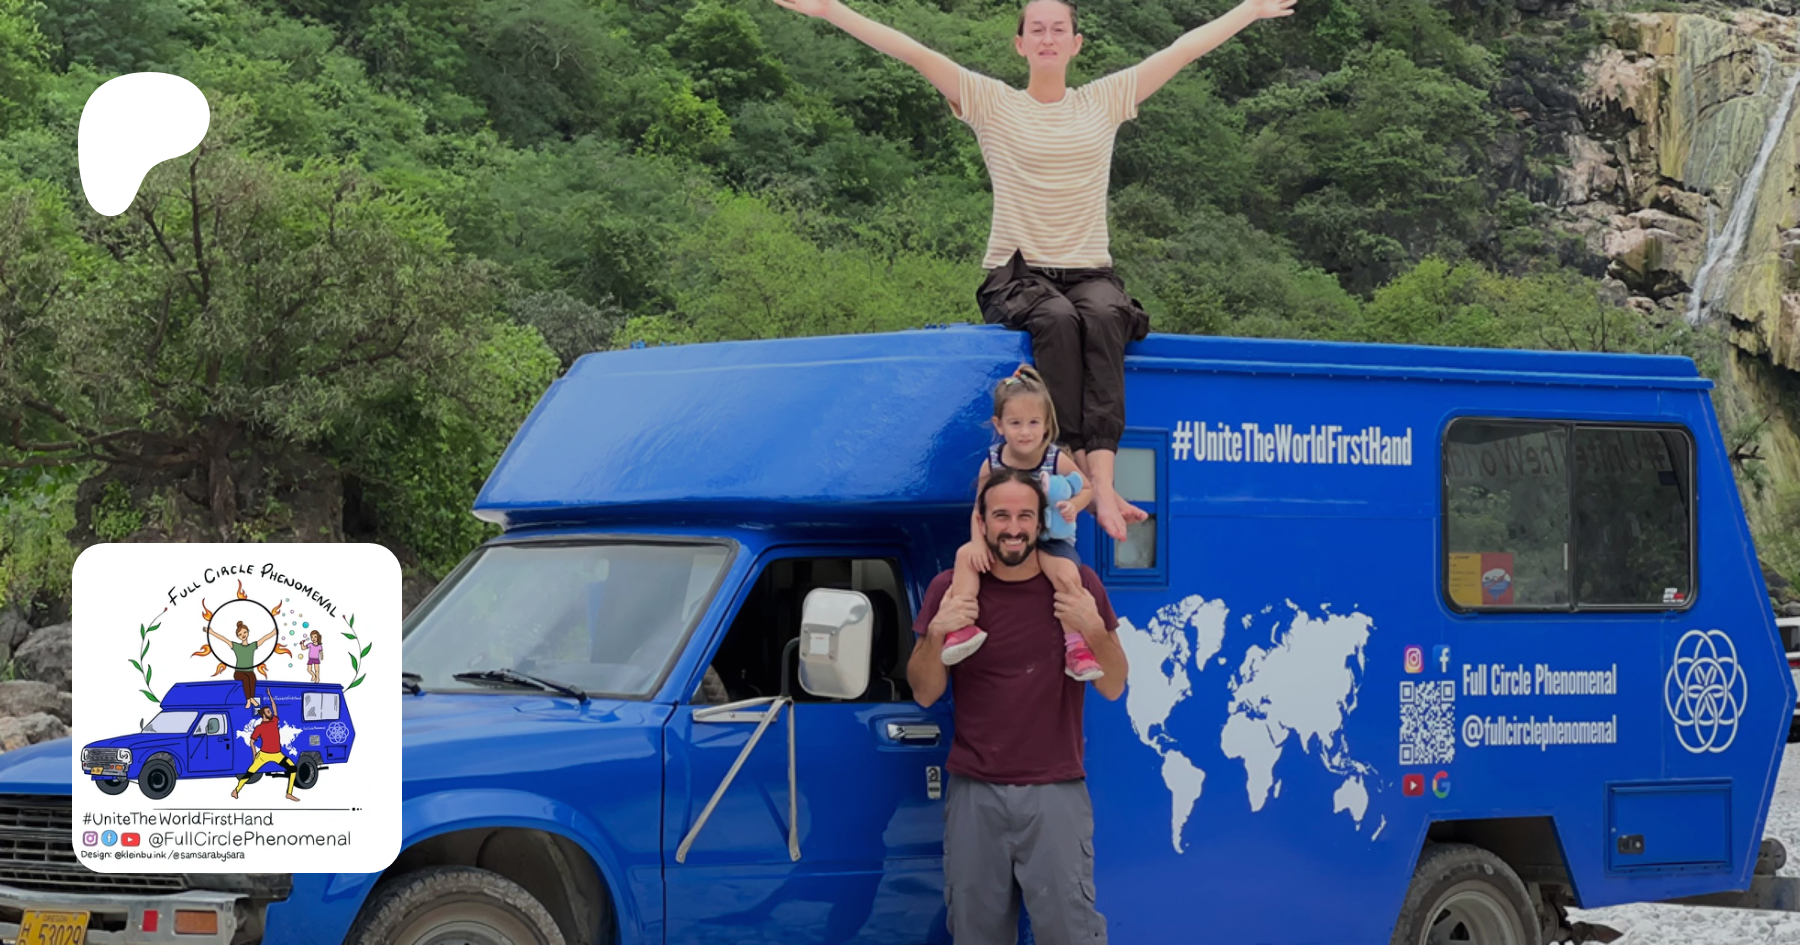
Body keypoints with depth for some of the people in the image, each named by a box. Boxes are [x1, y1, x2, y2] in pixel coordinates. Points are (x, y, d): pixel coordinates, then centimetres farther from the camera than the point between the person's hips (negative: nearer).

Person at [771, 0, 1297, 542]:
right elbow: (913, 53, -3)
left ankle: (1103, 480, -48)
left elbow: (1185, 49, 15)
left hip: (1090, 273, 1)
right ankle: (1081, 472, -42)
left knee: (1105, 319, -35)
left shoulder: (1104, 101, 14)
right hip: (1017, 275, -1)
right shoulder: (992, 104, 6)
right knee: (1057, 320, -37)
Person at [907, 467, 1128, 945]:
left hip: (1056, 791, -1)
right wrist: (935, 634, -13)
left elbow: (1113, 687, 2)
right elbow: (925, 694, 4)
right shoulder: (951, 589, 2)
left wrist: (1095, 629, -15)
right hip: (974, 791, 1)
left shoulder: (1077, 585, 0)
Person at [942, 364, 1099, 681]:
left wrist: (1073, 506, -19)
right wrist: (978, 543, -17)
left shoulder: (1058, 461, -11)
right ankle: (960, 627, -26)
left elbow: (1086, 488, 4)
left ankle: (1076, 646, -23)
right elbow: (979, 510, 0)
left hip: (1049, 540, -2)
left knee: (1067, 572, -31)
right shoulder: (992, 464, -7)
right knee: (965, 554, -22)